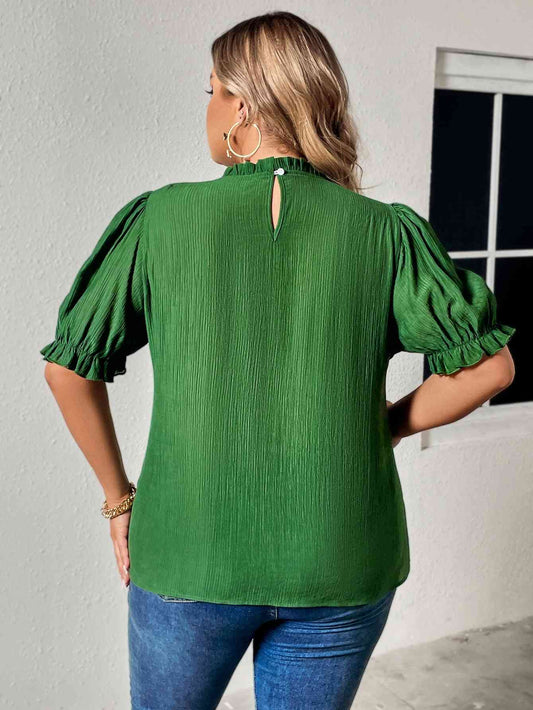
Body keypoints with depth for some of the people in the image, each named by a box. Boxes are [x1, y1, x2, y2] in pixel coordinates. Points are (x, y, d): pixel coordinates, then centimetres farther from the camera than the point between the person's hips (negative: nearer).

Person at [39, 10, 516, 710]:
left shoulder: (160, 218, -6)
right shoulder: (384, 232, -6)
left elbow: (69, 366, -2)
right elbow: (490, 364, -5)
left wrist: (119, 498, 8)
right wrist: (382, 429, 7)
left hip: (190, 556, 0)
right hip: (340, 571, 1)